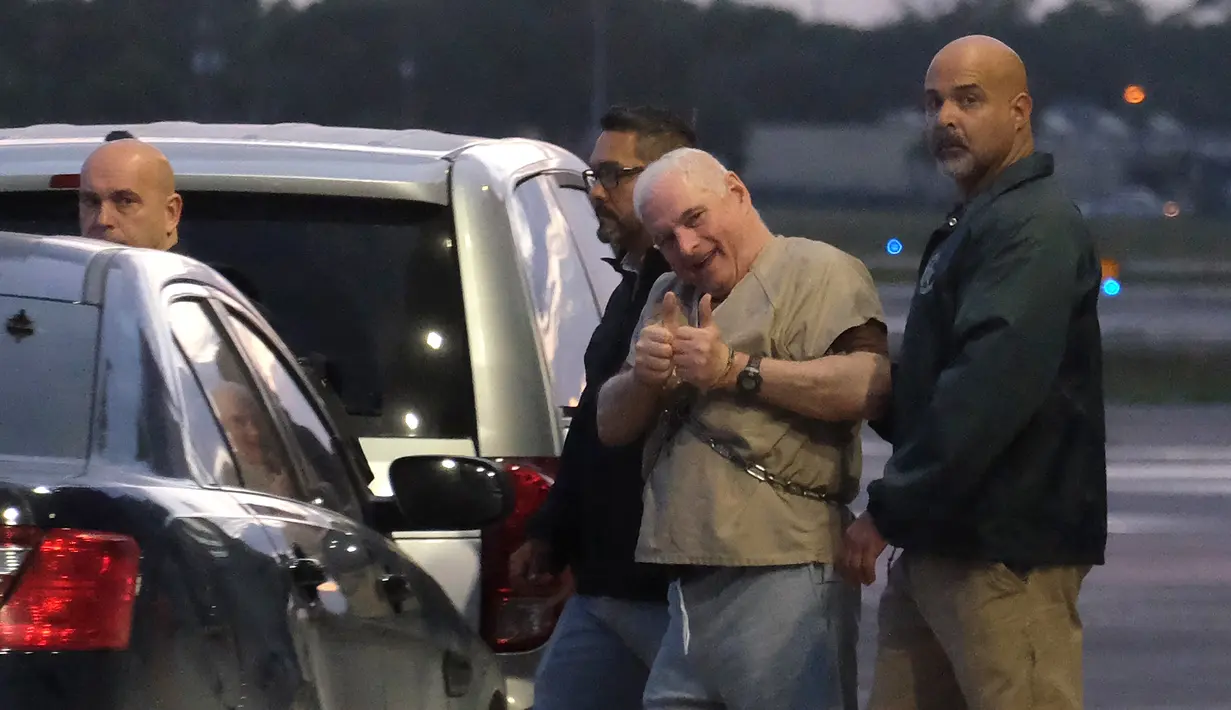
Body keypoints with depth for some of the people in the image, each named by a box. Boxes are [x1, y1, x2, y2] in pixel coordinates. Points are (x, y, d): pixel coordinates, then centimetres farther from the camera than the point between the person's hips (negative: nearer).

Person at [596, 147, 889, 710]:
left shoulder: (818, 272, -1)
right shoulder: (670, 297, 26)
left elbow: (868, 385, -17)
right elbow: (612, 425, 24)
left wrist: (736, 369, -14)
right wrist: (642, 376, 1)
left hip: (783, 574, -8)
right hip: (691, 587, 8)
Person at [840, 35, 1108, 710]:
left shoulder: (1036, 228, -12)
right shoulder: (972, 226, 22)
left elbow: (988, 390, -23)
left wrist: (889, 508, -19)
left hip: (1007, 547, -10)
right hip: (938, 545, 10)